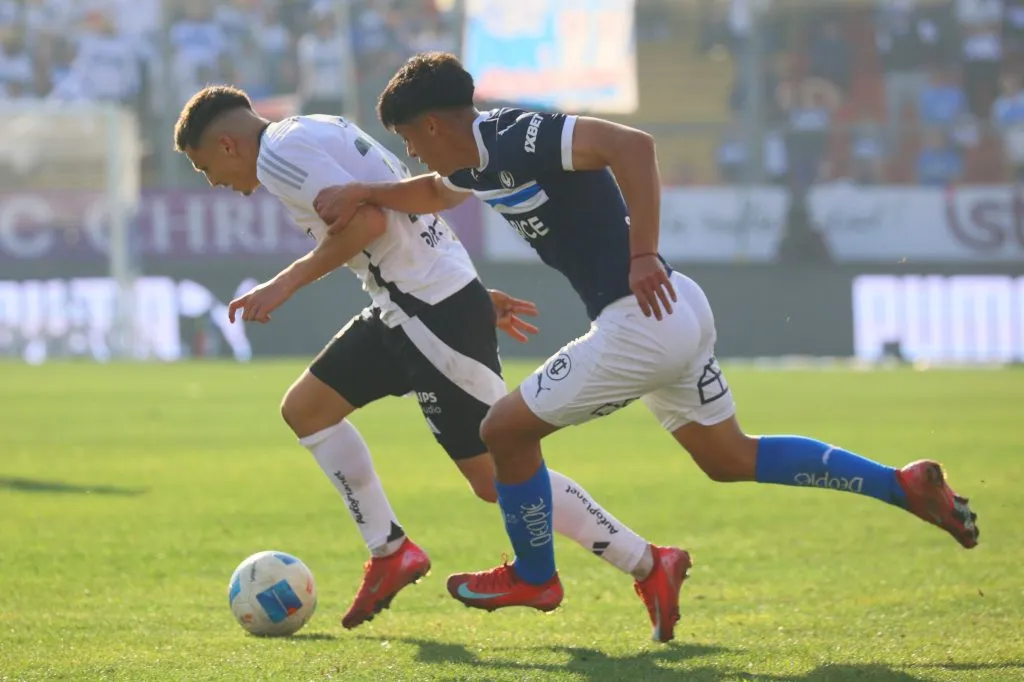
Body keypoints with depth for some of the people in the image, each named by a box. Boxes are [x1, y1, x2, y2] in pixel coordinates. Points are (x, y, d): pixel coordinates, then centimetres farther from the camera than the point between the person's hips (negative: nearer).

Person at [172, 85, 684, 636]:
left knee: (495, 477, -6)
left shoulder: (278, 152, -11)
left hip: (436, 314, -10)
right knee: (304, 408, 14)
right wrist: (475, 295, 22)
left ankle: (648, 567, -1)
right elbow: (405, 211, 22)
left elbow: (367, 220, -23)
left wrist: (286, 283, -14)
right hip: (403, 307, 10)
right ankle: (389, 553, 18)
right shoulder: (316, 133, 19)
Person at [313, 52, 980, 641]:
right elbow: (432, 193, 37)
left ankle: (533, 577, 22)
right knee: (731, 458, 20)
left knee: (505, 428, 3)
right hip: (678, 310, 10)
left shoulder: (518, 137, -17)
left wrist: (642, 255, -27)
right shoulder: (482, 158, 13)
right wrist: (363, 194, 22)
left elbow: (632, 144, -28)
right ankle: (904, 484, 18)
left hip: (641, 319, -10)